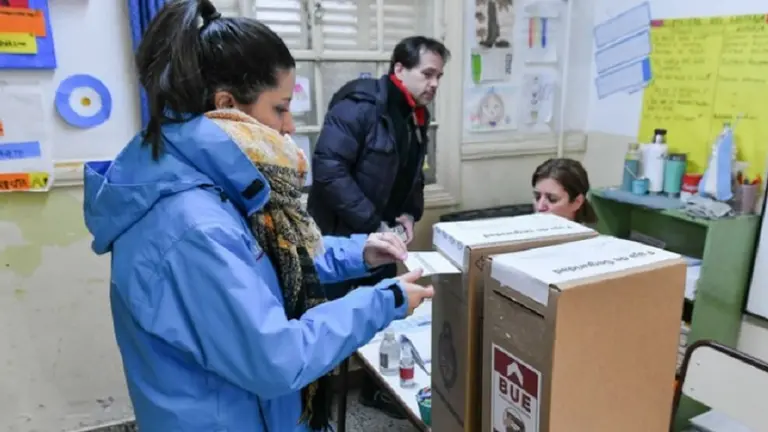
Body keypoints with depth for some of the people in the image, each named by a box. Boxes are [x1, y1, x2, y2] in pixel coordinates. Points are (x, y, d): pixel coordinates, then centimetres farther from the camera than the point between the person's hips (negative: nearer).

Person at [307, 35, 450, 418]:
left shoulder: (416, 118, 8)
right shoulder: (359, 105, -19)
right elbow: (328, 169, -27)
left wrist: (409, 213, -2)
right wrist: (372, 225, -25)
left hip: (382, 235, 8)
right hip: (339, 234, -8)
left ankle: (378, 388, 36)